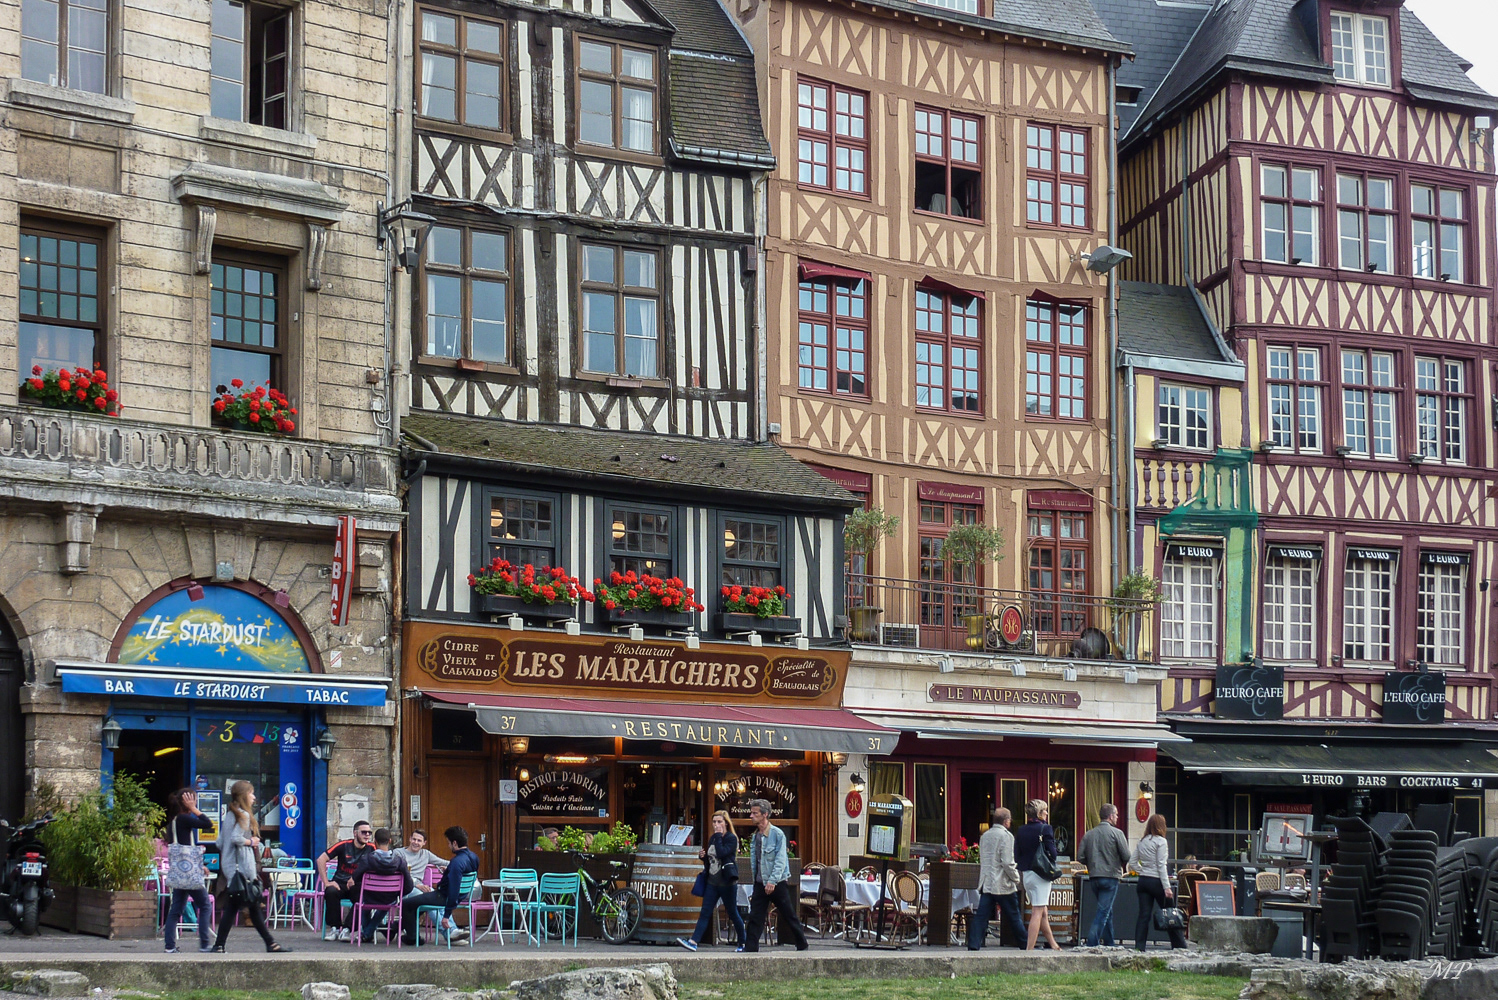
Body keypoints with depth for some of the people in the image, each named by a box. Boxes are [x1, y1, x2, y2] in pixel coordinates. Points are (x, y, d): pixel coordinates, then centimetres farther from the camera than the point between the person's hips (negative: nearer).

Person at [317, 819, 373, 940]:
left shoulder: (371, 848, 0)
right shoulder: (344, 845, -3)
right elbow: (321, 859, -3)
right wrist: (326, 882, -11)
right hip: (339, 883, 0)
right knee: (331, 892, -33)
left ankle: (346, 929, -21)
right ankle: (335, 928, -20)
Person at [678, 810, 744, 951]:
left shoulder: (731, 838, -8)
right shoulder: (712, 839, 14)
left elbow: (721, 853, -24)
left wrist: (718, 836, -15)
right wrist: (702, 856, 2)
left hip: (727, 882, -7)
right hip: (712, 881, 7)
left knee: (733, 913, 4)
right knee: (705, 913, -3)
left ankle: (743, 943, 18)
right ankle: (693, 942, -13)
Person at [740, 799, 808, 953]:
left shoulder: (777, 834, -11)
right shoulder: (755, 836, 10)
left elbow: (781, 860, -16)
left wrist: (772, 881, -22)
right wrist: (755, 879, 9)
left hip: (777, 883, -6)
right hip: (760, 883, 6)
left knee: (789, 916, 4)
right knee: (755, 917, -1)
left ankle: (802, 945, 18)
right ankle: (750, 947, 1)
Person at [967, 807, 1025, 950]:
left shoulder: (985, 836, 12)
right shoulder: (1006, 836, -11)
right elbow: (1008, 863, -16)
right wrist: (1016, 879, -4)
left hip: (986, 883, 6)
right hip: (1003, 884, -6)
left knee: (981, 916, 1)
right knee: (1013, 917, 5)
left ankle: (973, 946, -8)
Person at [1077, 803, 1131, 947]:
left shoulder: (1088, 834, 7)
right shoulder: (1116, 833, -6)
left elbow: (1080, 857, 3)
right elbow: (1126, 856, -10)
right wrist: (1122, 865, 12)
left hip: (1093, 877, 5)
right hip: (1110, 877, -5)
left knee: (1107, 912, 17)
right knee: (1103, 911, -6)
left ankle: (1109, 944, 22)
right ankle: (1092, 943, -16)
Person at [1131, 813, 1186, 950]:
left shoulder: (1141, 842, 8)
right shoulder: (1160, 841, -9)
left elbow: (1132, 863, 11)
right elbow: (1161, 866, -14)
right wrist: (1167, 887, -15)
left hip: (1143, 881, 6)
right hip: (1156, 881, -6)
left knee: (1144, 915, 3)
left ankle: (1139, 946, -3)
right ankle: (1180, 946, 8)